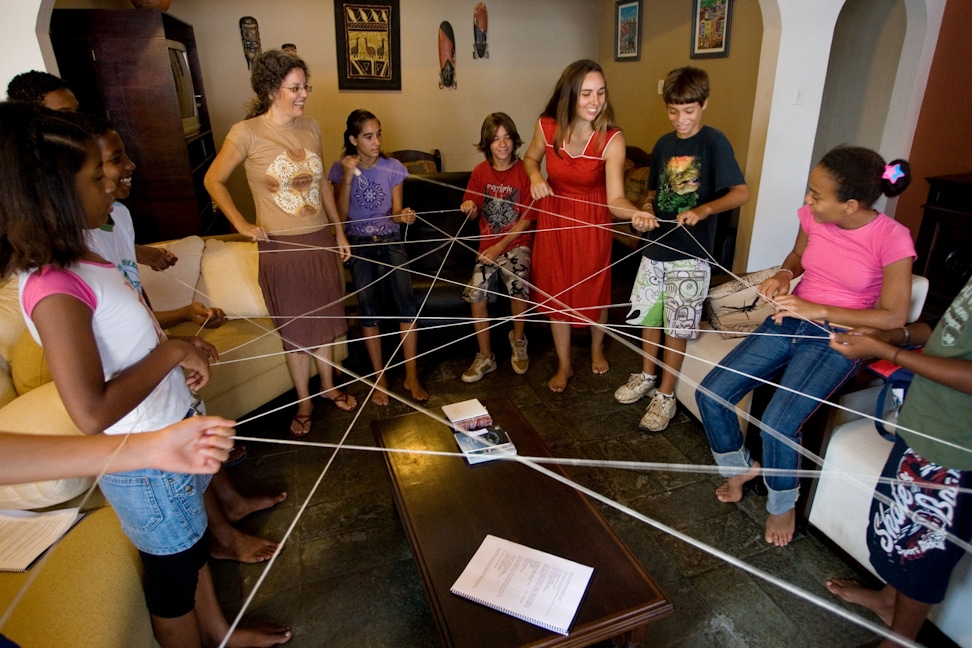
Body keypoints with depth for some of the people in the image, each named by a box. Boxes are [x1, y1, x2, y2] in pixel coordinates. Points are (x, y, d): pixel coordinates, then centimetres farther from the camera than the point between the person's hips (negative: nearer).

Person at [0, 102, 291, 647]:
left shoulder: (77, 261, 1)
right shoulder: (53, 289, -28)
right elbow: (91, 413, -36)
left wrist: (184, 347, -2)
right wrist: (172, 352, -25)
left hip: (175, 429, 9)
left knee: (192, 543, 28)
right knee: (174, 572, 16)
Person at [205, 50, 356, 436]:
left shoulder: (311, 128, 3)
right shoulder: (247, 133, -11)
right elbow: (214, 180, 0)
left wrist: (339, 232, 12)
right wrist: (241, 224, -6)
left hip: (320, 240, 4)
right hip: (281, 246, -4)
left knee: (324, 318, 15)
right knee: (295, 327, 8)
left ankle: (329, 387, 36)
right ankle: (304, 402, 27)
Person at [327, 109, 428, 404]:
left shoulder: (393, 168, 0)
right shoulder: (340, 169, -1)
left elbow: (395, 213, 2)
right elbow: (341, 215, -8)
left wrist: (404, 215, -22)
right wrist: (348, 178, -18)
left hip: (390, 241, 0)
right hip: (359, 245, 0)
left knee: (406, 302, -14)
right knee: (369, 309, -3)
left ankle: (411, 377, -4)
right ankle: (380, 377, 12)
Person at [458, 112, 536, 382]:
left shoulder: (524, 172, -7)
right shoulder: (481, 171, 4)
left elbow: (527, 219, -8)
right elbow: (473, 214, 12)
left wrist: (500, 246, -15)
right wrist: (469, 208, -13)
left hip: (517, 242, -3)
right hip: (488, 244, 3)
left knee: (518, 286, -29)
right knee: (476, 294, -15)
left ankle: (518, 339, 3)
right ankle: (485, 357, 3)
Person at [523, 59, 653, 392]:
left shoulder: (612, 140, -23)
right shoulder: (547, 127, -16)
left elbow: (615, 199, -29)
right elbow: (530, 157, 6)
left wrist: (637, 213, -50)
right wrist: (534, 176, -16)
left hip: (592, 222, -2)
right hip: (554, 218, 2)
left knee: (595, 289, 14)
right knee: (555, 292, 10)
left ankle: (597, 349, 46)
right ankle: (564, 365, 30)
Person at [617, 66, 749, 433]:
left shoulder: (714, 142, -9)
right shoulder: (663, 145, 9)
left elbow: (741, 193, -16)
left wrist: (703, 211, -32)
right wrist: (646, 208, -3)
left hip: (690, 251, -6)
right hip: (656, 243, 6)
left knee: (677, 326, 1)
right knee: (648, 314, 15)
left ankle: (666, 395, 15)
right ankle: (647, 377, 34)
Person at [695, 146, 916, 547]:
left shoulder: (892, 239, -17)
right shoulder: (813, 216, -5)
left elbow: (893, 317, -14)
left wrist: (817, 310, -22)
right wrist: (784, 275, -6)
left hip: (837, 337, -5)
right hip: (789, 321, 5)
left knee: (778, 424, -25)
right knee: (710, 393, -9)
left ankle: (783, 505, 8)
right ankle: (738, 466, 21)